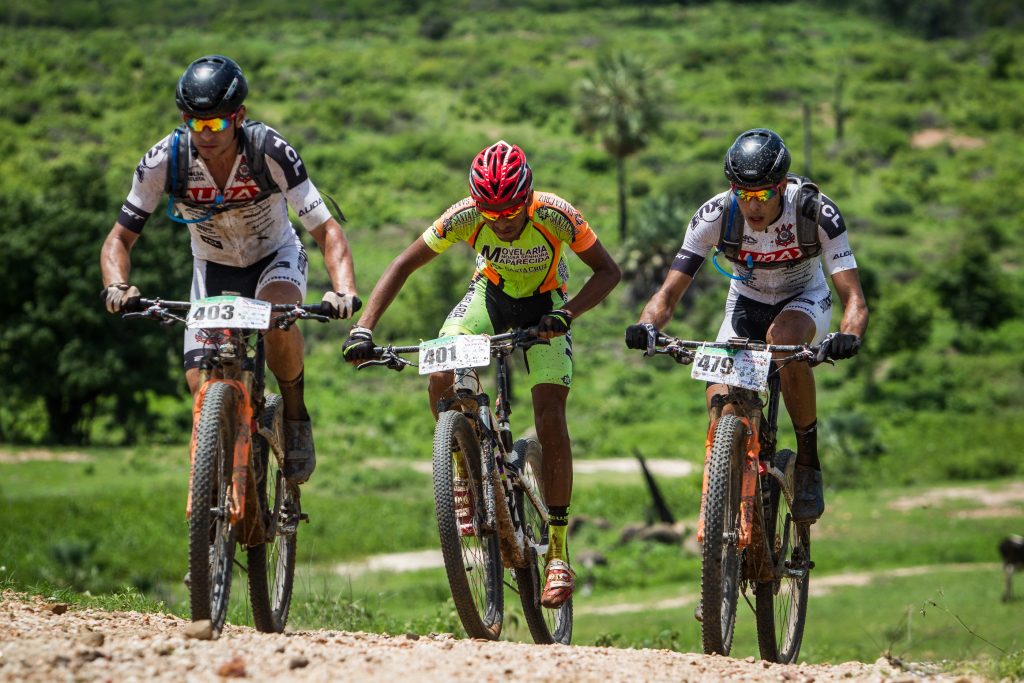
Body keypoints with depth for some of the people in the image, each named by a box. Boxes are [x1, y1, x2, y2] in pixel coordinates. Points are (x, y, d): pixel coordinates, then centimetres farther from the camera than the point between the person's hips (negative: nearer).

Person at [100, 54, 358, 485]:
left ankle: (296, 416, -10)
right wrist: (117, 286, -39)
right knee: (202, 385, -16)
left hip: (276, 258, -2)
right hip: (214, 268, 2)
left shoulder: (270, 151, -30)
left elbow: (326, 230, -30)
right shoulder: (165, 160, -25)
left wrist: (344, 291, -47)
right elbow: (121, 237, -18)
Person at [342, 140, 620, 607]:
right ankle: (463, 477, 2)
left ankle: (558, 552, -8)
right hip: (490, 293, 2)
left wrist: (566, 314, -39)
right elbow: (403, 266, -20)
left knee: (550, 419, -17)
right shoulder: (464, 217, -28)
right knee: (441, 379, -25)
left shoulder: (555, 215, -32)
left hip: (543, 304, -2)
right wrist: (364, 328, -31)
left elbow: (607, 272, -22)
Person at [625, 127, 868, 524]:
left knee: (783, 338, -37)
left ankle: (809, 464, -21)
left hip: (805, 300, -2)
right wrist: (647, 326, -47)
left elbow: (854, 298, -34)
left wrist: (849, 336, -57)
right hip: (747, 303, 2)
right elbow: (670, 291, -25)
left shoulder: (817, 213, -30)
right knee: (720, 396, -23)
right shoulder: (714, 216, -26)